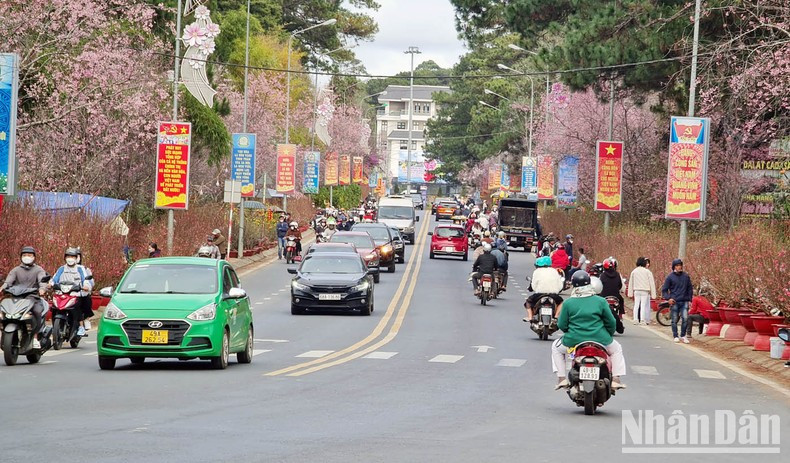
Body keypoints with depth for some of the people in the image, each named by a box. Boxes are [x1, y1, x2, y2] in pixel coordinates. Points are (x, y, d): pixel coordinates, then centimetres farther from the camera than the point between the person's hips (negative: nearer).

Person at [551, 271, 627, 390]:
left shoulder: (568, 303, -5)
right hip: (599, 339, 0)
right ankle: (616, 379, 13)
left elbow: (561, 325, -1)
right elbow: (611, 322, 1)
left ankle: (562, 378, 17)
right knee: (616, 350, 30)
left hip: (574, 340, 0)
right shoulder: (600, 301, -4)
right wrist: (609, 335, 21)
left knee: (556, 347, 30)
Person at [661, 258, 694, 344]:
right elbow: (664, 290, 3)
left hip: (684, 302, 2)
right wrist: (668, 298, -11)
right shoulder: (670, 277, 1)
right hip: (674, 302, -2)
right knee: (674, 320, 2)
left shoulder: (686, 276, 10)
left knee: (685, 318, -10)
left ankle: (683, 335, 3)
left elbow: (690, 289, 18)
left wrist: (689, 299, 9)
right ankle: (675, 336, 13)